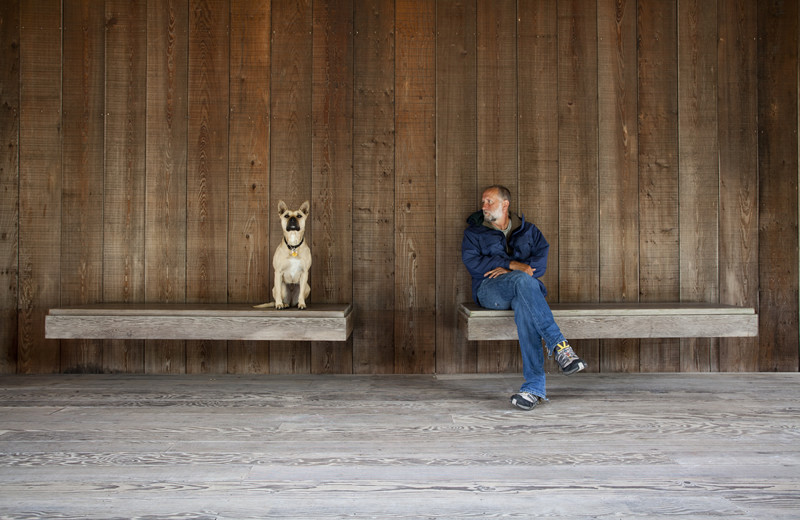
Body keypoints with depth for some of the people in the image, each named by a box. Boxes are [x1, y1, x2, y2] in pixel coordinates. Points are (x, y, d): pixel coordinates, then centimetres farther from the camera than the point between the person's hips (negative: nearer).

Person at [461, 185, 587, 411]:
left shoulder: (529, 231, 22)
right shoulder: (474, 233, 19)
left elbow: (540, 263, 5)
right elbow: (473, 264, 0)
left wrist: (508, 270, -11)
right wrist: (513, 265, -11)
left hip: (524, 290, 1)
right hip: (489, 290, -1)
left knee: (524, 308, -39)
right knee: (523, 280, -37)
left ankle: (534, 386, -45)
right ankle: (559, 345, -46)